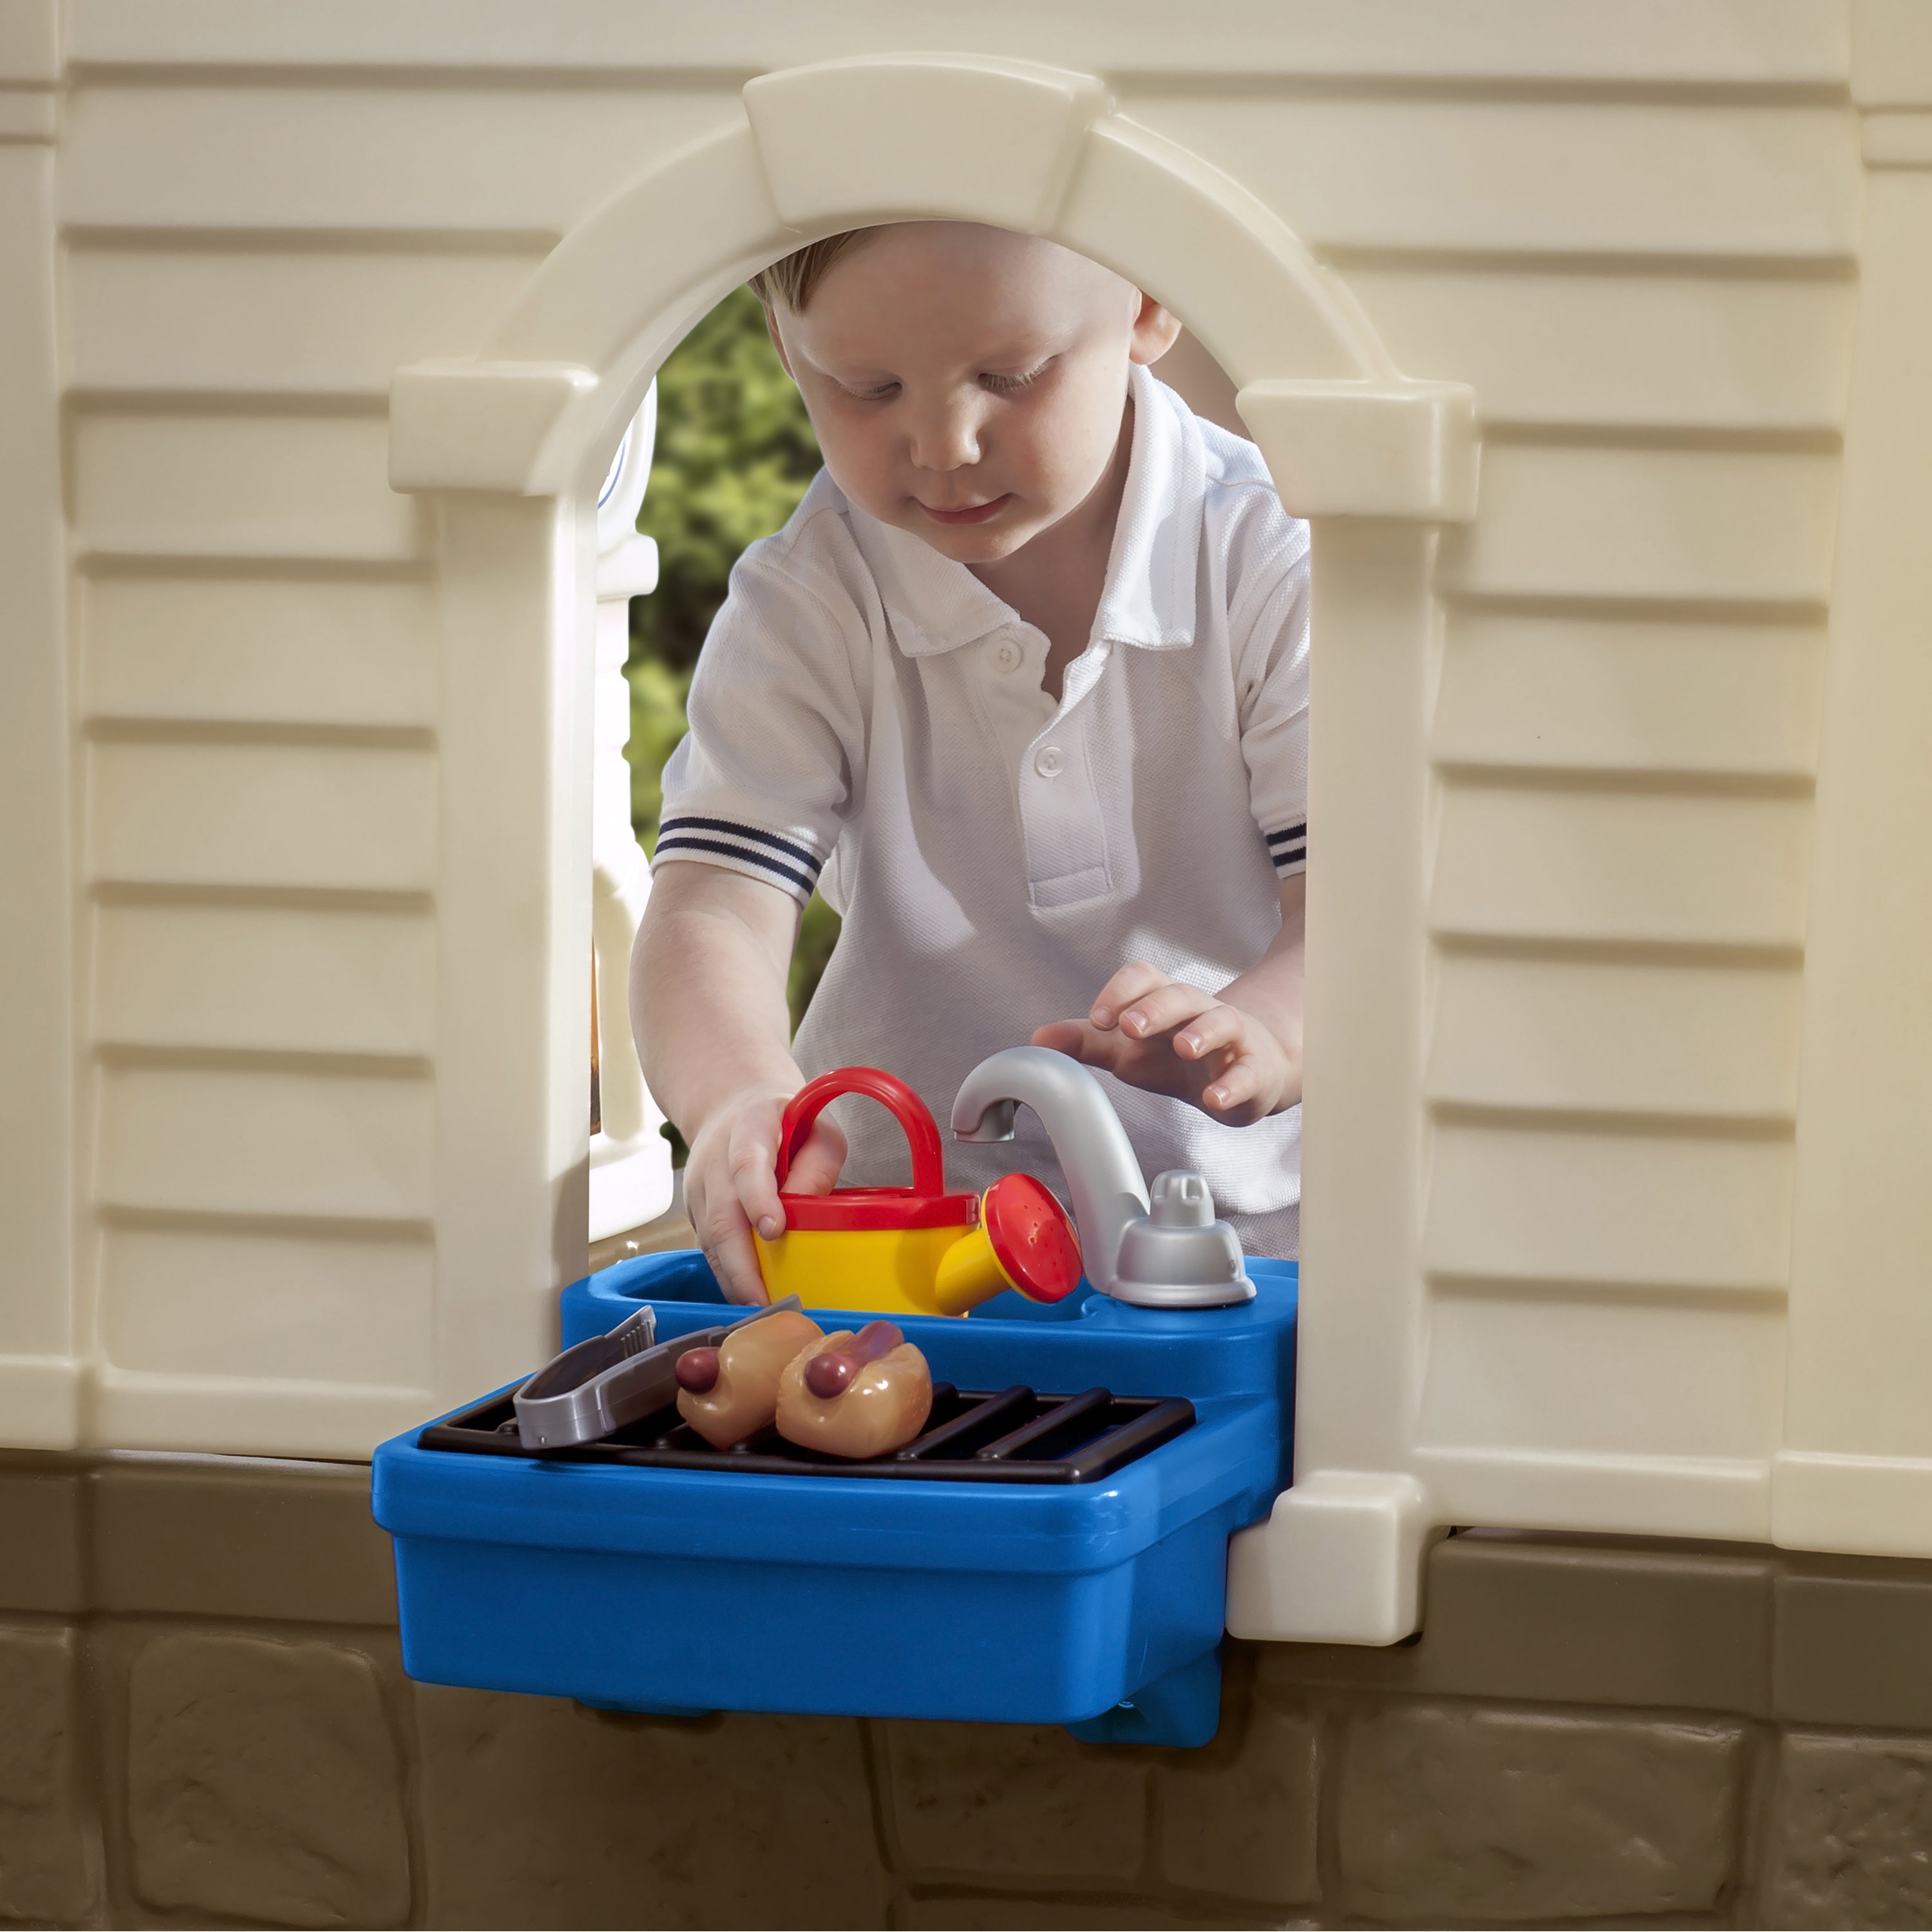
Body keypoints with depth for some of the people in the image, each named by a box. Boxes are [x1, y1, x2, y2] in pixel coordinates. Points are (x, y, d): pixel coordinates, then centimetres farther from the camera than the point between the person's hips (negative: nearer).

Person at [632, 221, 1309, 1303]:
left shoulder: (1272, 566, -4)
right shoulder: (807, 611, 1)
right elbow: (714, 906, -9)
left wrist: (1259, 1036, -34)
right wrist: (742, 1101, -33)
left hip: (1255, 1214, -1)